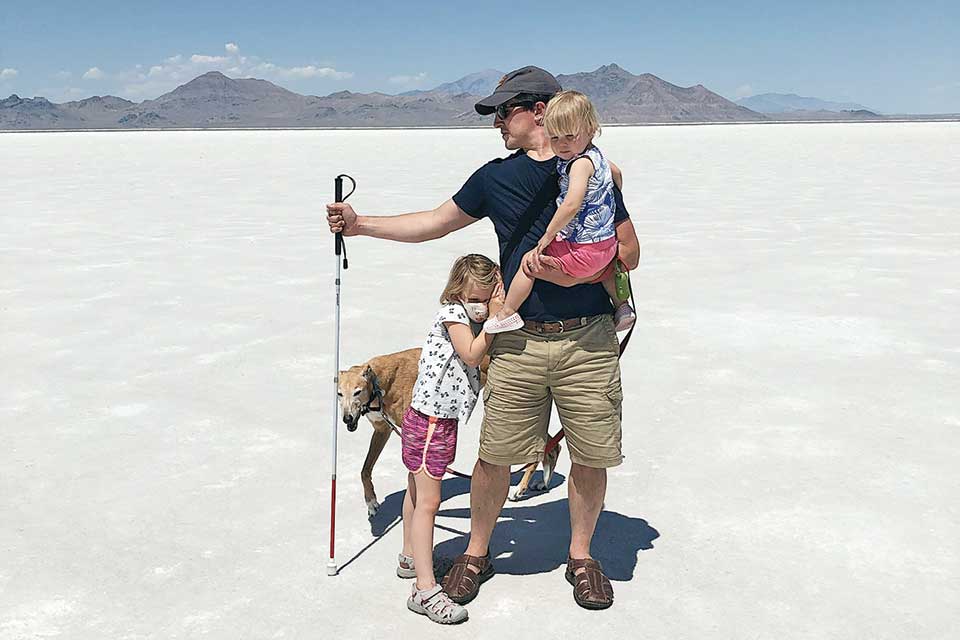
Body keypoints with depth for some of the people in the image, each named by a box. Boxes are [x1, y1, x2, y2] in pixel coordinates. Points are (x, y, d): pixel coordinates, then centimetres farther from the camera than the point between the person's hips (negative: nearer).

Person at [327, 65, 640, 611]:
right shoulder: (495, 177, 10)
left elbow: (629, 252, 3)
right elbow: (433, 224, 17)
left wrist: (577, 270, -14)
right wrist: (361, 225, 13)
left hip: (588, 340, -1)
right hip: (520, 341, 2)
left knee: (591, 457, 5)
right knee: (495, 455, 3)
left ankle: (581, 556, 28)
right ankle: (477, 553, 26)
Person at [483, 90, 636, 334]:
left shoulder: (581, 163, -23)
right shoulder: (594, 154, 6)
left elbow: (571, 205, -32)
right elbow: (616, 172, 25)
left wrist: (548, 235, -21)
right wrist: (612, 202, 39)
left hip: (583, 250, -9)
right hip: (606, 243, 9)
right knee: (604, 267, 41)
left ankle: (507, 313, 11)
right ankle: (622, 307, 50)